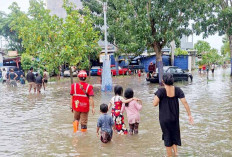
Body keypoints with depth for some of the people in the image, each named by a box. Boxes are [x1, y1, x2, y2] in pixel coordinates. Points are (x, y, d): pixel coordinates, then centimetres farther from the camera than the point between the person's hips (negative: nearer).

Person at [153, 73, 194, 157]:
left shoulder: (161, 91, -18)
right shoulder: (177, 90, -8)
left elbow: (155, 104, -23)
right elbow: (185, 102, -10)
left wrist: (156, 95, -4)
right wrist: (189, 115, -4)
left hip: (164, 119, -3)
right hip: (175, 118, 3)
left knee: (167, 137, 13)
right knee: (174, 134, 26)